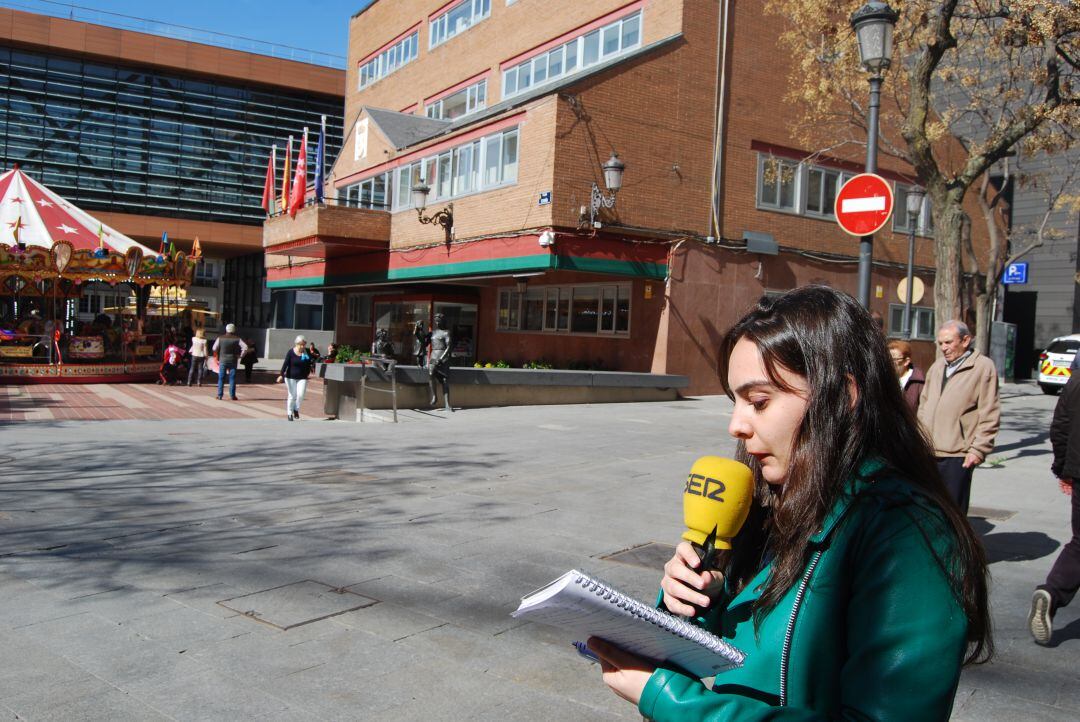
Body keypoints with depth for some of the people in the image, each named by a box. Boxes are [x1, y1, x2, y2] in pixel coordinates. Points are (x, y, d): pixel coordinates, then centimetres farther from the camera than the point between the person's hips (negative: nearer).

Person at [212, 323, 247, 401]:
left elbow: (214, 349, -1)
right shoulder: (237, 339, -2)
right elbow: (245, 347, -10)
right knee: (232, 379, 3)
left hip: (223, 360, 0)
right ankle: (232, 395, 0)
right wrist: (240, 355, -1)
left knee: (221, 378, 6)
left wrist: (217, 357, 10)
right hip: (233, 361, 0)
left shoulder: (220, 338, 1)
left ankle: (220, 395, 4)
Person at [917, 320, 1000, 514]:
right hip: (927, 452, 6)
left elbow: (989, 415, -7)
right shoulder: (937, 367, 15)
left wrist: (978, 449, -11)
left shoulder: (983, 367, -4)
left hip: (957, 455, -6)